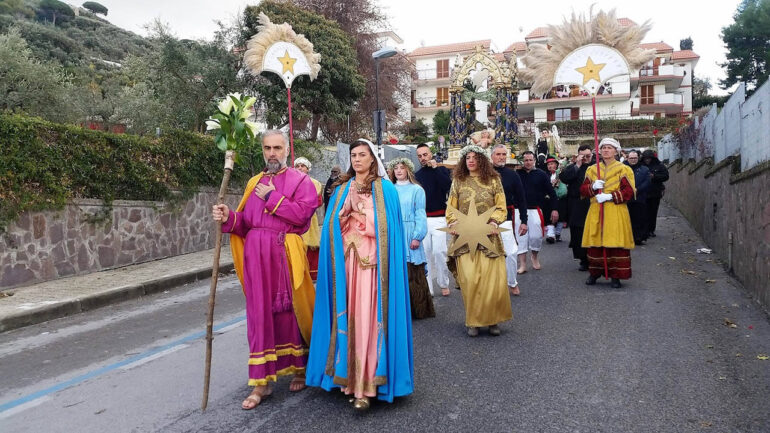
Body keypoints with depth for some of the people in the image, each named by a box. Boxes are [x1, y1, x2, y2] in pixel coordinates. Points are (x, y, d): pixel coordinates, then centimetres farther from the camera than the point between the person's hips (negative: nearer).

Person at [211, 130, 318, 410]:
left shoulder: (301, 181, 1)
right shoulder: (254, 183, 15)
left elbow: (301, 214, -15)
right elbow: (246, 223, 12)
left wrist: (272, 197, -10)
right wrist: (229, 218, -7)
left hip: (286, 254, -4)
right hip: (256, 254, 4)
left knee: (290, 311, 5)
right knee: (259, 314, 4)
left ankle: (300, 368, 26)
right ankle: (262, 382, 11)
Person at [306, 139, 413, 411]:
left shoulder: (385, 189, 5)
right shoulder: (341, 190, 16)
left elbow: (385, 227, -1)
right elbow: (334, 226, 14)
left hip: (371, 262, -4)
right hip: (345, 261, 4)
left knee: (367, 317, -9)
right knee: (348, 316, 3)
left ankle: (366, 385, -7)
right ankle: (348, 376, 13)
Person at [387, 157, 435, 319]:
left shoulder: (416, 190, 3)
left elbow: (420, 215, -2)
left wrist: (417, 237, -11)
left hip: (409, 235, -3)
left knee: (413, 274, -4)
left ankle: (418, 309, 6)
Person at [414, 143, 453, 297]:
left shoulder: (442, 170, 3)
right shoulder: (417, 175, 10)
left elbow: (448, 186, -15)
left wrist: (435, 168, -14)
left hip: (439, 219, -3)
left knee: (439, 251, -8)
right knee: (425, 253, 2)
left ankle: (444, 283, 11)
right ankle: (428, 288, 11)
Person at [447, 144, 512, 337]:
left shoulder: (493, 181, 8)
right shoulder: (458, 182, 12)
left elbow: (501, 207, 6)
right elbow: (451, 208, 11)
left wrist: (494, 221, -12)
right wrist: (453, 222, -8)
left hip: (488, 236, 0)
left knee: (493, 278, -4)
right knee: (469, 279, -6)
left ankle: (493, 319, 14)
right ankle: (473, 321, 9)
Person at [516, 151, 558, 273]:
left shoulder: (541, 174, 3)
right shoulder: (517, 174, 4)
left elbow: (551, 192, 4)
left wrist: (554, 209, 0)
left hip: (535, 210, 0)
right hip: (519, 211, 0)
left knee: (536, 236, -3)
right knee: (520, 237, 0)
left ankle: (535, 257, 27)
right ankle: (522, 264, 8)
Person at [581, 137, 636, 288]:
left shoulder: (623, 169, 3)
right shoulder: (592, 170, 14)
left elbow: (629, 192, -6)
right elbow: (583, 190, 11)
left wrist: (610, 196, -16)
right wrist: (593, 187, -10)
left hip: (616, 213, -3)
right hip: (596, 212, 3)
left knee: (616, 244, -3)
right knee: (595, 243, 4)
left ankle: (616, 276, 6)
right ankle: (595, 273, 17)